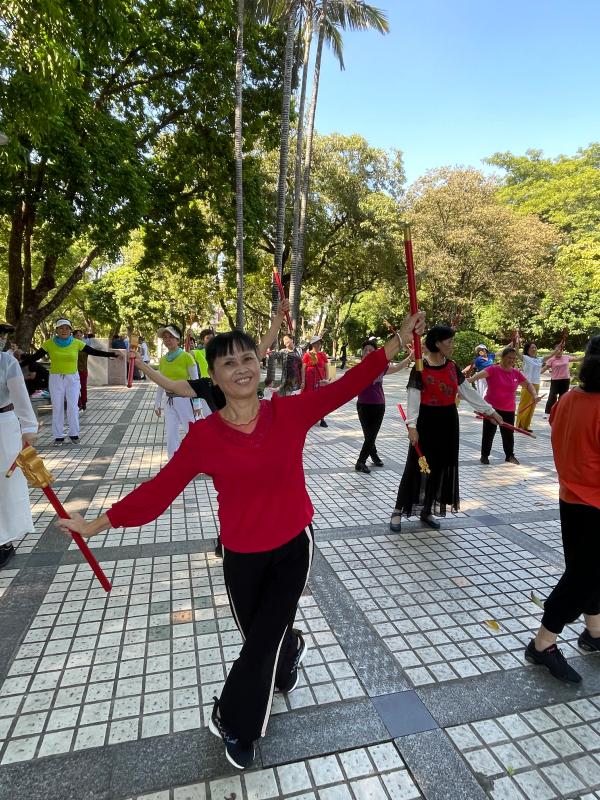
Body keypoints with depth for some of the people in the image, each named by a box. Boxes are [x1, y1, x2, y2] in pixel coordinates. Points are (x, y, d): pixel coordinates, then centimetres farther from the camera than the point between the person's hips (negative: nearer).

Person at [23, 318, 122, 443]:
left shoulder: (77, 343, -5)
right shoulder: (49, 343, -5)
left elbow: (95, 352, -5)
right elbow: (34, 357, -1)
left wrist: (113, 355, -10)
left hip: (73, 379, 0)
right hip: (55, 379, 0)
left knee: (73, 407, 2)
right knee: (57, 408, 6)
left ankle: (74, 434, 17)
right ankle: (58, 436, 15)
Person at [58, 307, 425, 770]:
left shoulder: (291, 411, -13)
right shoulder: (203, 435, -13)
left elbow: (348, 385, -14)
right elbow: (160, 489, -8)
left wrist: (400, 338, -15)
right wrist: (98, 524, -6)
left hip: (294, 545, 0)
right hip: (242, 555, 1)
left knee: (263, 639, 8)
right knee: (261, 634, 22)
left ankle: (234, 724, 39)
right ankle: (292, 651, 61)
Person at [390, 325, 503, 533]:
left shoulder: (452, 367, 5)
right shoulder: (420, 368, -12)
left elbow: (468, 391, 12)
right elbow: (413, 398, -16)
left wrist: (490, 410, 13)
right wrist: (411, 425, -25)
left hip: (448, 421, 6)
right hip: (427, 421, -6)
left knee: (441, 466, 11)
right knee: (418, 465, -2)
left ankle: (427, 511, 26)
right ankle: (398, 511, 11)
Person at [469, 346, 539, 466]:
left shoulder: (516, 373, 4)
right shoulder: (493, 369, -11)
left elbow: (528, 385, 16)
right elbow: (480, 374, -29)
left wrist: (534, 395, -2)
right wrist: (470, 379, -49)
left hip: (509, 409, 4)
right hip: (491, 407, -4)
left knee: (508, 433, 13)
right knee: (488, 433, 4)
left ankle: (510, 455, 30)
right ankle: (484, 455, 18)